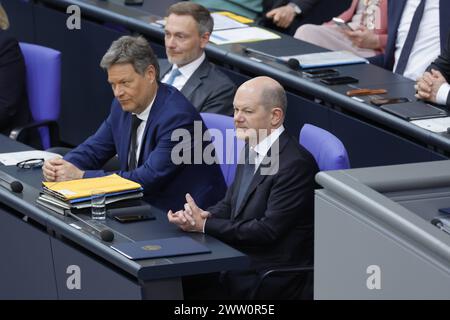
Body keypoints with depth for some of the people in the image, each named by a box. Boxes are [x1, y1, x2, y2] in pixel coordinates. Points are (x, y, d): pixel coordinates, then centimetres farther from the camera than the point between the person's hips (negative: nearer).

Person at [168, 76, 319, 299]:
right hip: (239, 260, 8)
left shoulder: (296, 163, -18)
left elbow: (268, 229, -21)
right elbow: (230, 203, 13)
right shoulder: (252, 148, 10)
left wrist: (204, 225, -16)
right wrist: (197, 215, -9)